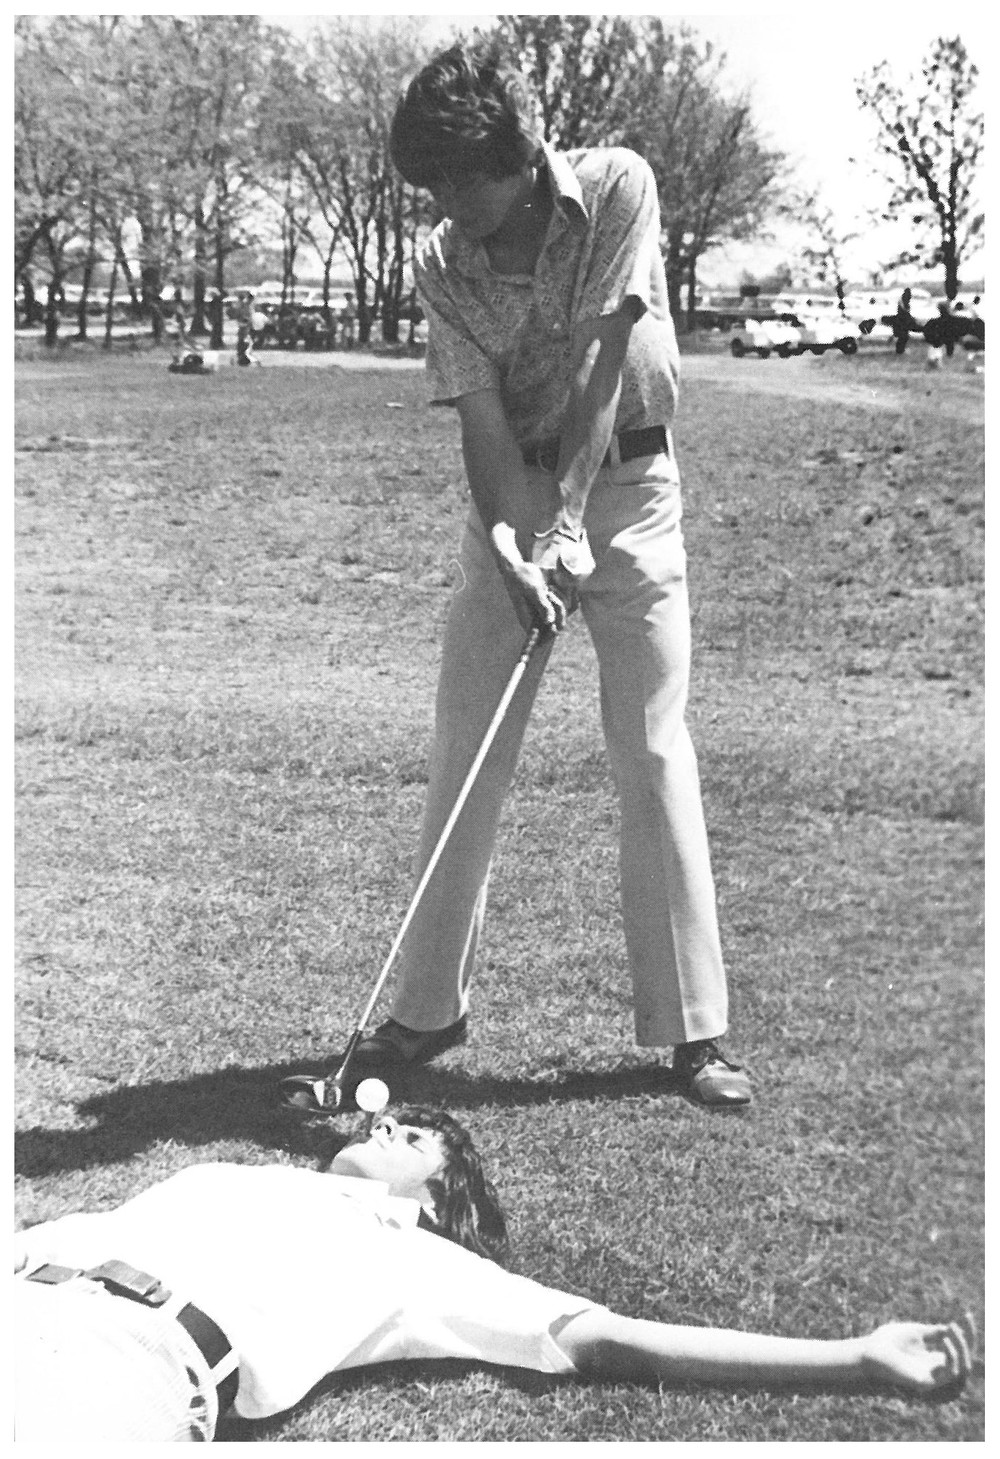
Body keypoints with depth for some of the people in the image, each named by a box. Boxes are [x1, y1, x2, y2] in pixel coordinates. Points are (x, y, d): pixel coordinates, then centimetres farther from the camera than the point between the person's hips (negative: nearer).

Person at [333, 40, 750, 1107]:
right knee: (464, 754, 1)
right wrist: (512, 545, -28)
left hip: (625, 481, -2)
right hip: (513, 499, 3)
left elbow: (602, 366, -19)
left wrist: (566, 517, -25)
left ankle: (693, 1028, 3)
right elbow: (482, 421, -12)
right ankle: (431, 1005, 15)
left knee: (653, 754, -5)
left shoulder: (617, 188, -12)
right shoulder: (443, 268, -5)